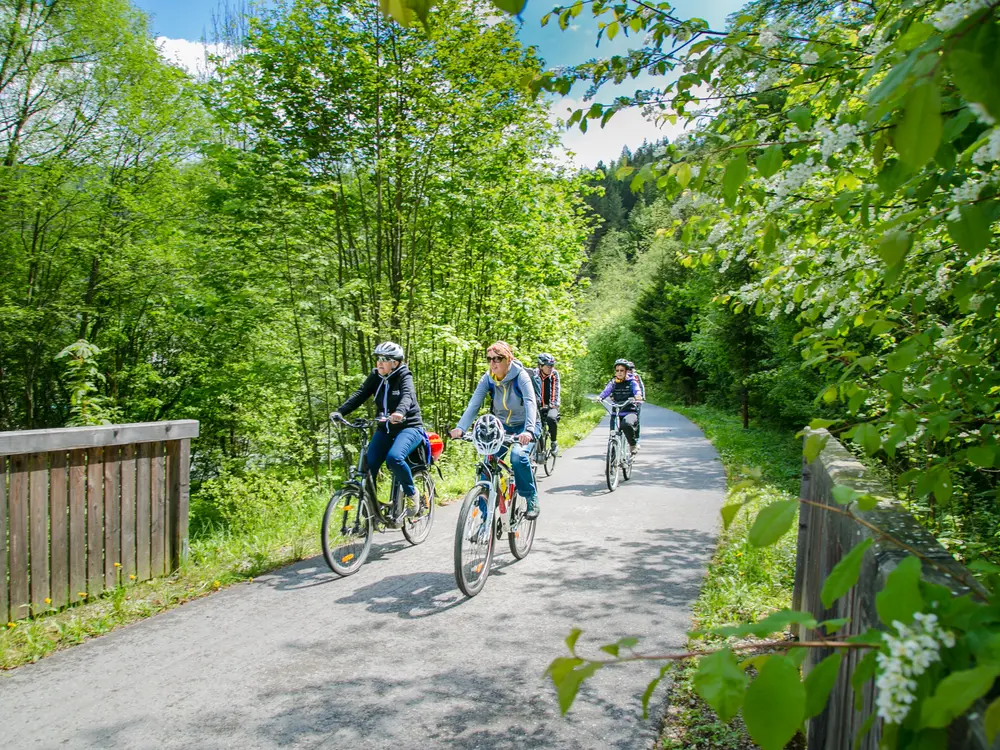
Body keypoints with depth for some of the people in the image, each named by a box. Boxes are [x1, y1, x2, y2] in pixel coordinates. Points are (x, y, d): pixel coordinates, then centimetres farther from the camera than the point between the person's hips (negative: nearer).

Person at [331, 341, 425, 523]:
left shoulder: (404, 376, -10)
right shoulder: (375, 376, 3)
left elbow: (407, 396, -29)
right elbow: (360, 395, -9)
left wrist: (400, 412, -52)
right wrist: (340, 411, -26)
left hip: (408, 427, -5)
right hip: (384, 429, 5)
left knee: (394, 457, -32)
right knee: (367, 466, -11)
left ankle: (411, 494, -8)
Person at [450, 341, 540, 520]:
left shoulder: (520, 376, -22)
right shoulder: (487, 379, -11)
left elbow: (530, 403, -34)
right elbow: (474, 404, -20)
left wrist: (529, 430, -51)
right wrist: (460, 428, -37)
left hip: (524, 426, -4)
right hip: (501, 426, 4)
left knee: (518, 455, -31)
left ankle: (532, 499, -9)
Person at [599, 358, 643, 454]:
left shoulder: (632, 382, 2)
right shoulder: (613, 383, 9)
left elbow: (637, 391, -16)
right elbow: (606, 391, -8)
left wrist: (638, 396, -41)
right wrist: (599, 397, -30)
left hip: (630, 412, -3)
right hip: (616, 413, 3)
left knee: (626, 424, -35)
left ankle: (633, 445, -11)